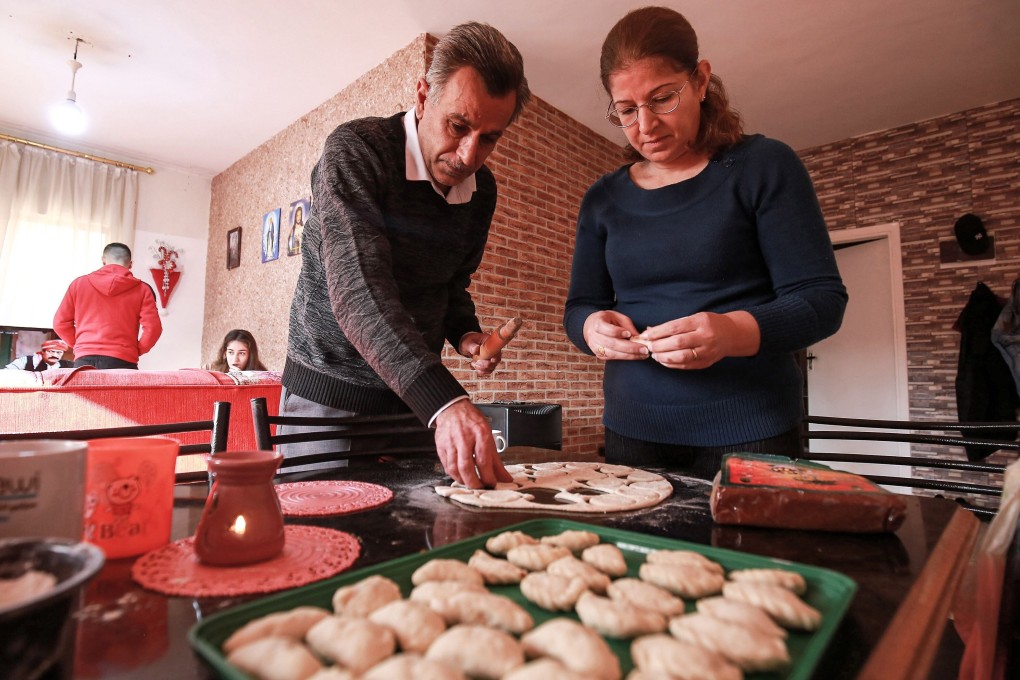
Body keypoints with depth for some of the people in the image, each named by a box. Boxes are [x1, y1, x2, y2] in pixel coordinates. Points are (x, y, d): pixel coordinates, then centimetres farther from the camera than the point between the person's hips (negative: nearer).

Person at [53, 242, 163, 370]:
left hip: (85, 360, 3)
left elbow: (60, 322, 13)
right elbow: (153, 328, -5)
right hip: (122, 362, -2)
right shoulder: (142, 289, 3)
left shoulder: (79, 283, 11)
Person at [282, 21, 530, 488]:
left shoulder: (481, 189, 1)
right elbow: (357, 290, -31)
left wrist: (465, 334, -7)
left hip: (419, 398, 5)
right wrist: (444, 403, -43)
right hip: (329, 394, -4)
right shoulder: (355, 151, -17)